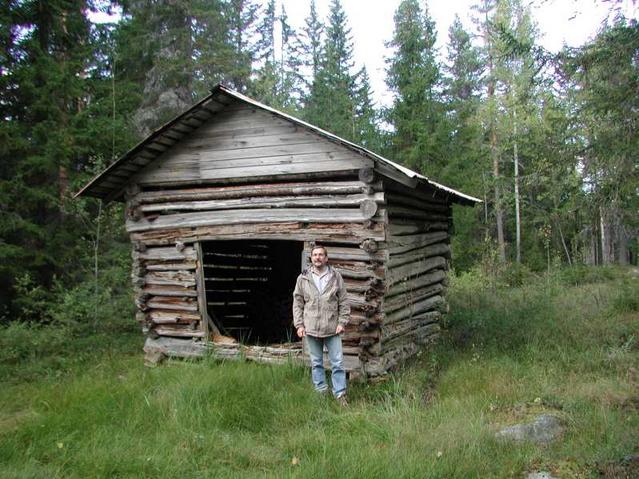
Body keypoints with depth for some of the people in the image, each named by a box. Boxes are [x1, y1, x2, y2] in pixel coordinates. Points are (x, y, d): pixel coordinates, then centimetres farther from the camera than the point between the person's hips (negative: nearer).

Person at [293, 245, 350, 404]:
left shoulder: (336, 277, 2)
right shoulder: (303, 278, 4)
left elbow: (343, 302, 4)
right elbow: (297, 303, 6)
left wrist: (342, 322, -3)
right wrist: (299, 324, 0)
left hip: (332, 328, -1)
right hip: (311, 328, 1)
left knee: (337, 362, 0)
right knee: (316, 363, 11)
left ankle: (340, 394, 8)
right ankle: (321, 392, 22)